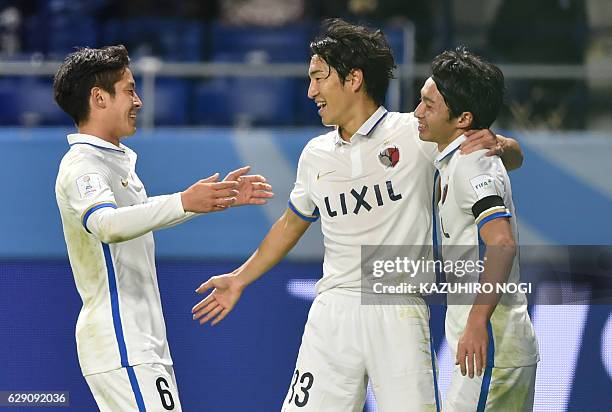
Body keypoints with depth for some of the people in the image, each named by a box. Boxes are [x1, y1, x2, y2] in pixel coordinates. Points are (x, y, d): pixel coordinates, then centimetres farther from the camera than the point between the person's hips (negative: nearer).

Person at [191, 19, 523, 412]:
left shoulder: (417, 133, -2)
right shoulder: (316, 155, 13)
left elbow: (513, 156, 2)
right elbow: (292, 223, 28)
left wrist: (495, 143, -21)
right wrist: (240, 279, 29)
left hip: (398, 315, -4)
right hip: (332, 314, 4)